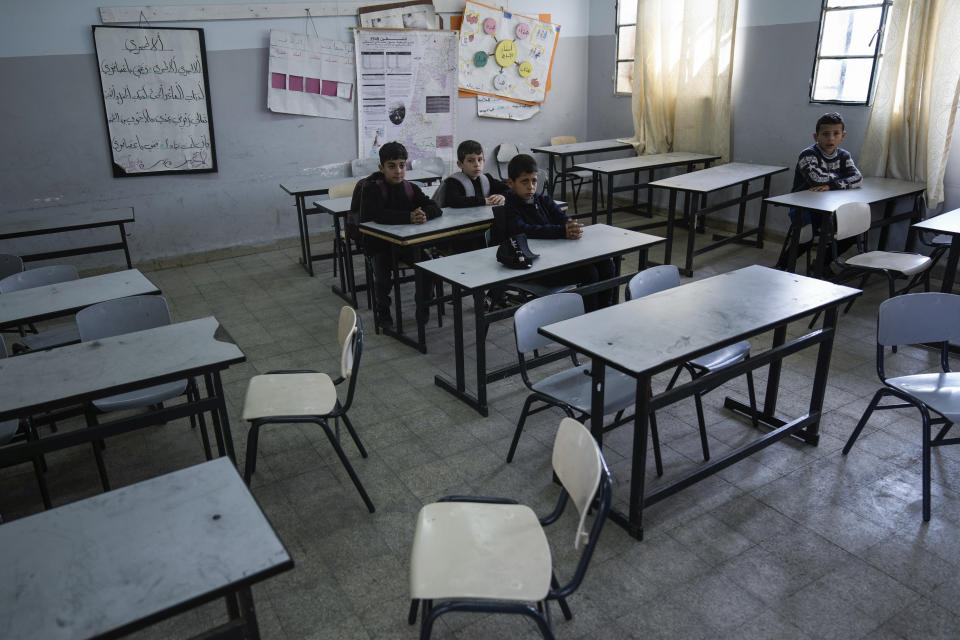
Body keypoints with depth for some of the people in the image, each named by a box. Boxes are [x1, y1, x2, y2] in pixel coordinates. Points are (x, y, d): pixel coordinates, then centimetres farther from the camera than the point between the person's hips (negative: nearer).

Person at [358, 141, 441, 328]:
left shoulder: (411, 188, 3)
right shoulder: (371, 188, -12)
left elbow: (435, 208, -6)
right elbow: (378, 215, -30)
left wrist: (424, 214, -30)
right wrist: (409, 217, -39)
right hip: (379, 244, -4)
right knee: (382, 277, -23)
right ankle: (382, 309, 7)